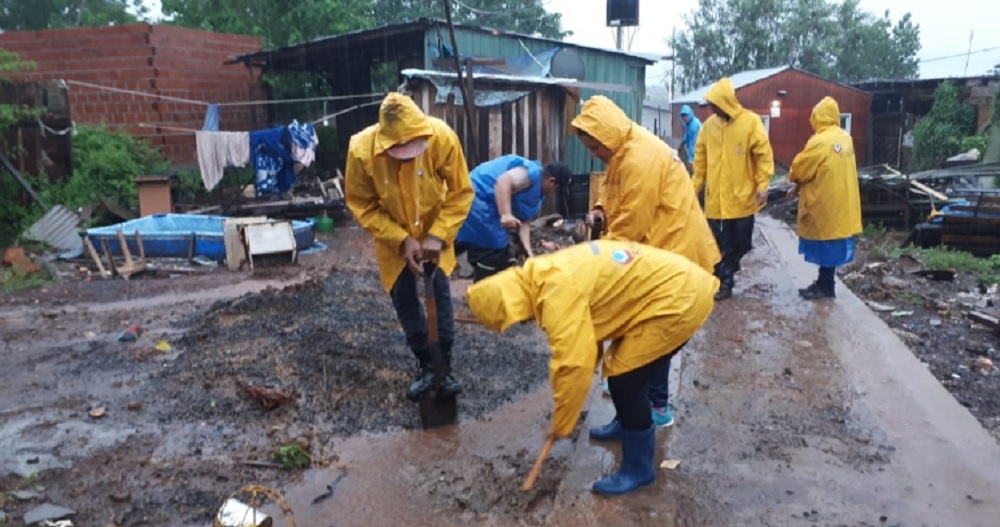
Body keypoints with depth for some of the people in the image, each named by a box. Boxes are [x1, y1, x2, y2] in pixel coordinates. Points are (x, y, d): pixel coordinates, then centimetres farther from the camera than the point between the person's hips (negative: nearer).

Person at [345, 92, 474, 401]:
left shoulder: (442, 137, -30)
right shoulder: (361, 150, -30)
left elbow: (460, 193, -17)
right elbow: (362, 205, -16)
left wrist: (438, 235, -26)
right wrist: (401, 240, -24)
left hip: (434, 232, 0)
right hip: (392, 238, 1)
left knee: (440, 294, 1)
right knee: (404, 300, 5)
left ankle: (445, 367, 17)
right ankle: (426, 366, 23)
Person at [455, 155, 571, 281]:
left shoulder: (536, 193, 17)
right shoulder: (533, 172, -14)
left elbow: (523, 223, 15)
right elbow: (503, 181, -30)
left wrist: (529, 253, 5)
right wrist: (506, 215, -39)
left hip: (486, 209, 11)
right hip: (478, 203, -11)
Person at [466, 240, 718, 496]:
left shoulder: (558, 292, -25)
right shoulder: (544, 275, 6)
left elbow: (574, 364, -25)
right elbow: (584, 332, 16)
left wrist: (561, 425, -9)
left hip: (679, 298, -10)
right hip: (675, 280, 10)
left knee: (625, 381, -4)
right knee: (622, 370, 21)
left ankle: (638, 468, 11)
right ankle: (628, 426, 43)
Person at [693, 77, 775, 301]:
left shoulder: (751, 122, -7)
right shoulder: (709, 124, 2)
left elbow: (764, 156, -6)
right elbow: (700, 158, 9)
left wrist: (762, 185, -12)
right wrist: (696, 186, 8)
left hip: (742, 196, -2)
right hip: (715, 197, 2)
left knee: (741, 243, 10)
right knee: (720, 244, 4)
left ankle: (726, 272, 36)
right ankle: (724, 282, 14)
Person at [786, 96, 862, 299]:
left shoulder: (819, 142, -19)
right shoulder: (846, 138, 8)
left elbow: (800, 169, -11)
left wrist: (796, 183, 11)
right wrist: (801, 187, 14)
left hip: (825, 201, -8)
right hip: (840, 201, 8)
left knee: (825, 245, 0)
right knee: (831, 245, 14)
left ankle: (825, 287, 8)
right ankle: (824, 282, 23)